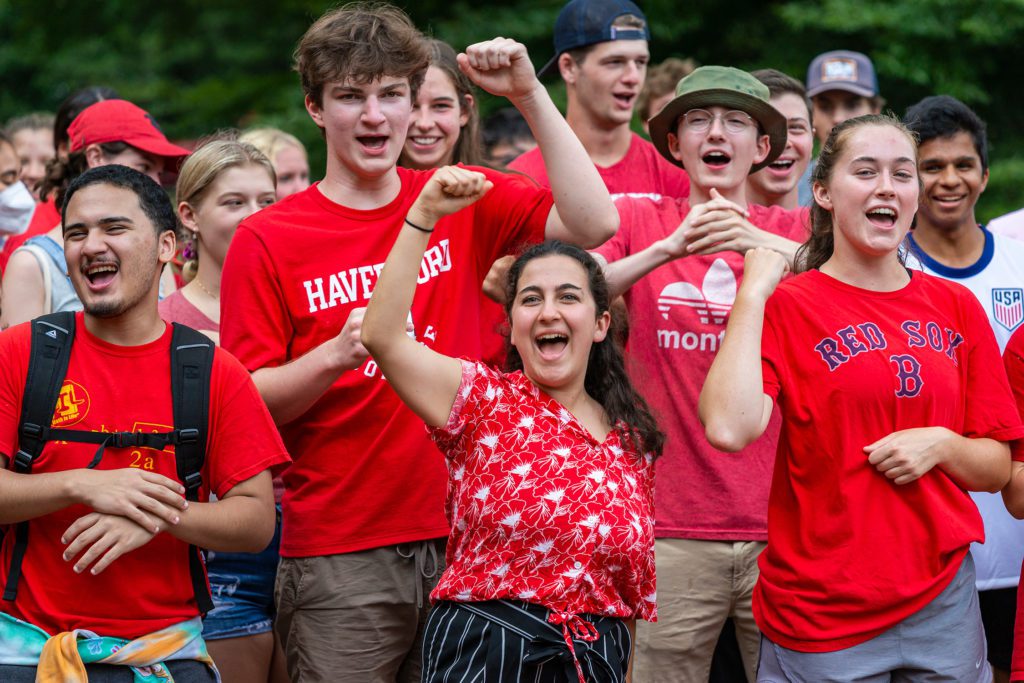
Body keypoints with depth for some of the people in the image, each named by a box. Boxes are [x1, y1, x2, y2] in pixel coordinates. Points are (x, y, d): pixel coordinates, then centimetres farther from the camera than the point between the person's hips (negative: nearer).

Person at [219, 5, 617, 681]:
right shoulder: (267, 239, -2)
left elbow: (593, 223, -6)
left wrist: (529, 94, -10)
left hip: (460, 541, 3)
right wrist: (338, 354, -21)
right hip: (337, 562, -2)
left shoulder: (461, 204, 6)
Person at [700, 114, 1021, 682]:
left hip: (943, 600, 4)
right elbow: (728, 429, -22)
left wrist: (940, 444, -9)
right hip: (819, 610, -4)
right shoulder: (785, 305, -3)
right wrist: (754, 292, -15)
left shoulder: (956, 308, 8)